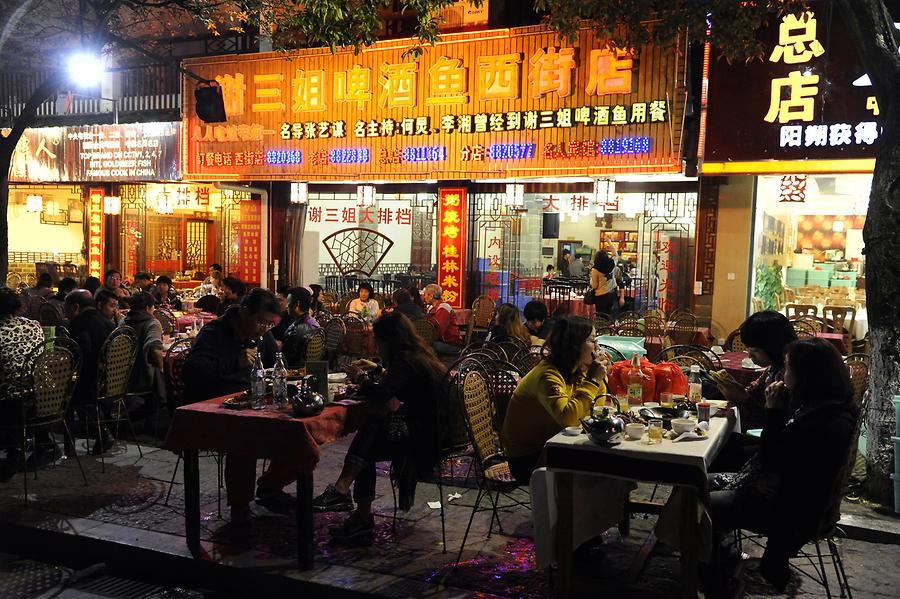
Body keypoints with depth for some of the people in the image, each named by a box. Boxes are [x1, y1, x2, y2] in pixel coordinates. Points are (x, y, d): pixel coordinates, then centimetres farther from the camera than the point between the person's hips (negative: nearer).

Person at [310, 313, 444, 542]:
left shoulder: (406, 360, -16)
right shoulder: (419, 354, 14)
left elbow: (381, 394, -27)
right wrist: (378, 370, 27)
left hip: (424, 440, -9)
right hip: (431, 431, 9)